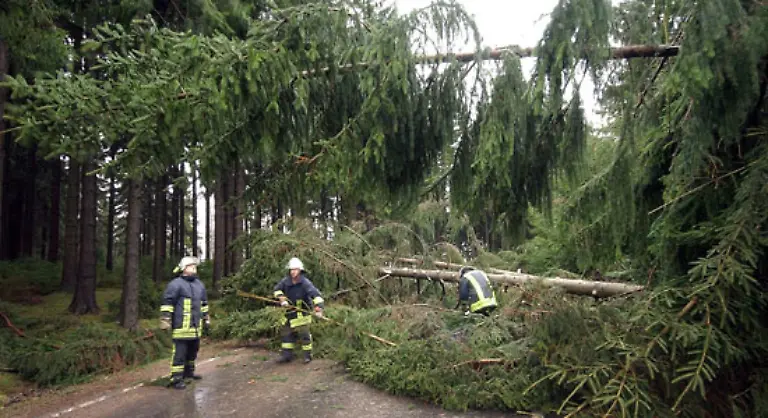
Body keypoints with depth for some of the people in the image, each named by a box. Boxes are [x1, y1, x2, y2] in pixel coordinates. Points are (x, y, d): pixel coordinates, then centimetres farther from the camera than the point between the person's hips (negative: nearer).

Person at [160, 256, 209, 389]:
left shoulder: (199, 284, 16)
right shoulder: (176, 284, -8)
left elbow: (204, 303, 25)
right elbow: (167, 303, -11)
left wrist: (206, 318, 24)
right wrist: (165, 320, -16)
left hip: (195, 326, 8)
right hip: (181, 326, -8)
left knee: (193, 351, 18)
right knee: (179, 352, -6)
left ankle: (189, 371, 34)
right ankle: (176, 378, 0)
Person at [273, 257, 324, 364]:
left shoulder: (305, 283, -23)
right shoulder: (285, 281, -8)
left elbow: (316, 294, -32)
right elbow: (277, 289, 7)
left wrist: (318, 308, -43)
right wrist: (282, 299, -9)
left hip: (302, 312, -5)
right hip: (289, 311, 6)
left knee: (303, 333, -4)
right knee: (286, 332, 9)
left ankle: (308, 355, 11)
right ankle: (286, 355, 20)